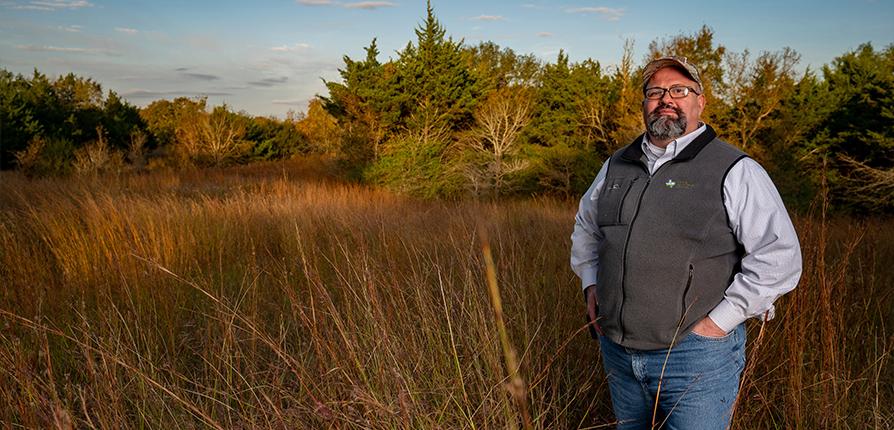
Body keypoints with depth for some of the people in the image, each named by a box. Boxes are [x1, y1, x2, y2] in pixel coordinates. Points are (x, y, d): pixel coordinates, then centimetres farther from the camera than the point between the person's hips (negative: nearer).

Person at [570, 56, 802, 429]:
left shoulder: (735, 171, -8)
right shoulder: (617, 165, 9)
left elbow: (779, 257, -14)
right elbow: (585, 226, 24)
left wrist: (718, 322, -16)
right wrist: (591, 284, 11)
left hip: (697, 356, -5)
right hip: (618, 352, 5)